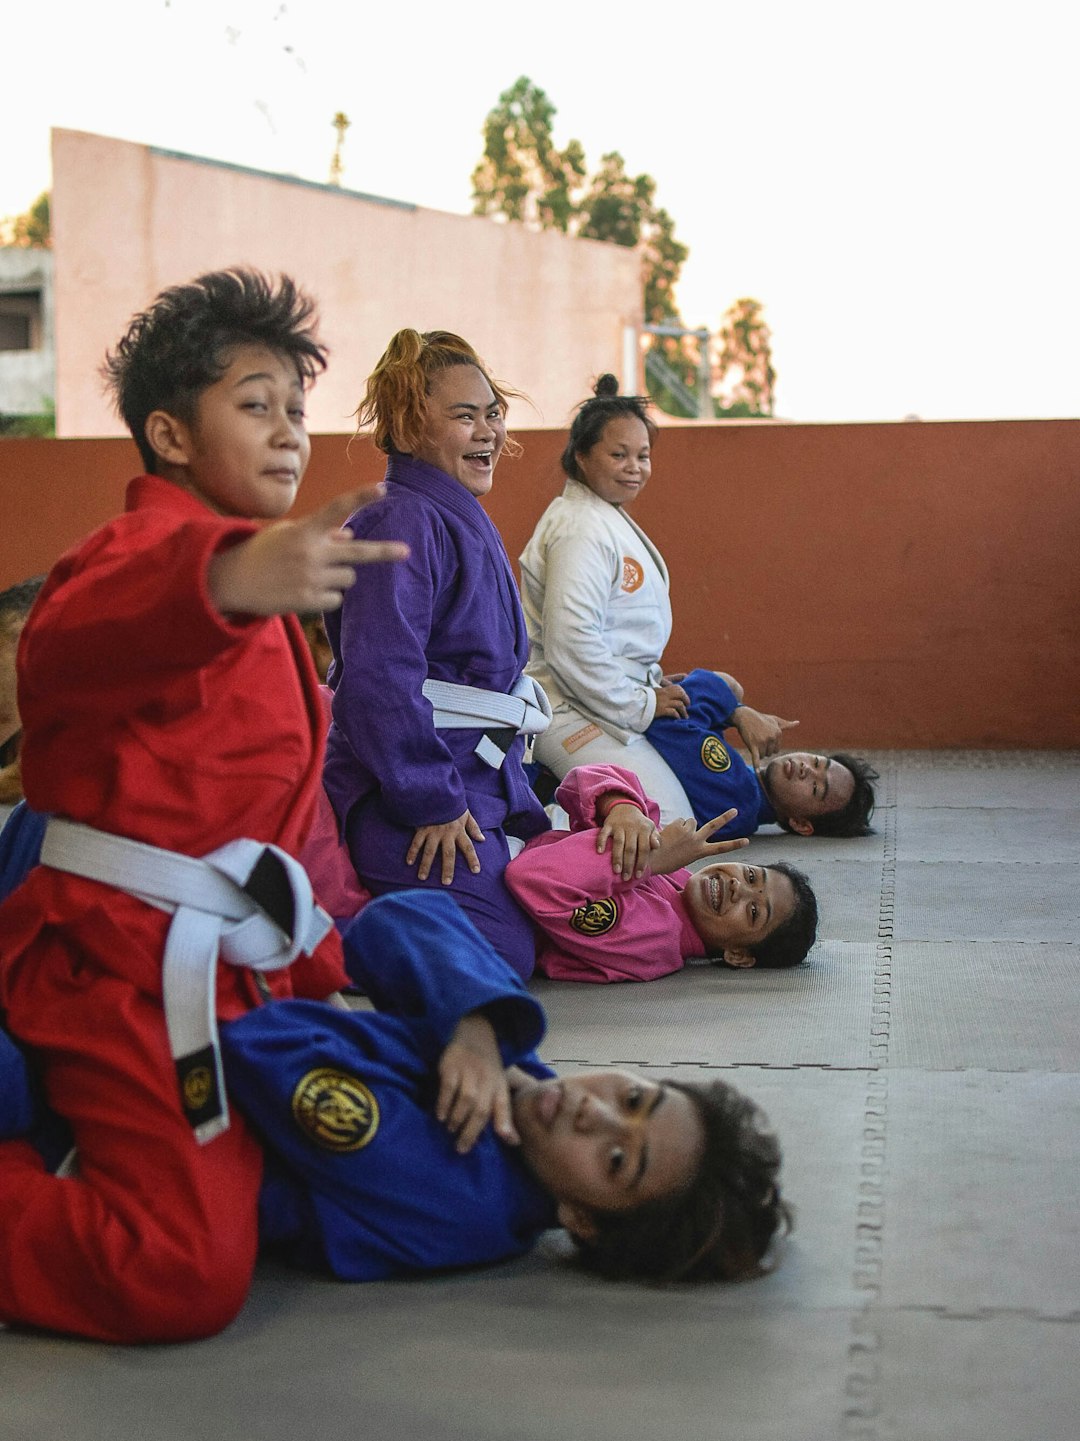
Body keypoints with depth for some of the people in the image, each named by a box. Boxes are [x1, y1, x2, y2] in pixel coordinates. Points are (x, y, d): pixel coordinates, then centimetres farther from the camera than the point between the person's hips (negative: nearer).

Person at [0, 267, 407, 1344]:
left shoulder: (253, 569, 23)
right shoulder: (148, 544, -10)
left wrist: (319, 966, 21)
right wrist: (221, 582, -57)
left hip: (230, 963, 10)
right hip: (128, 962, -10)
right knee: (186, 1279, -22)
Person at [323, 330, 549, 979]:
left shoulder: (466, 523, 16)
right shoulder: (402, 524, -17)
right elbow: (379, 679, -26)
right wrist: (433, 801, -23)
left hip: (475, 784, 10)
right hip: (409, 801, -10)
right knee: (500, 956, -17)